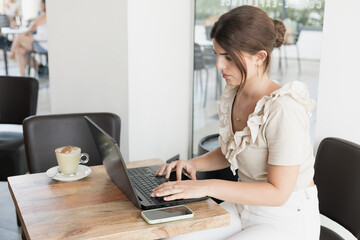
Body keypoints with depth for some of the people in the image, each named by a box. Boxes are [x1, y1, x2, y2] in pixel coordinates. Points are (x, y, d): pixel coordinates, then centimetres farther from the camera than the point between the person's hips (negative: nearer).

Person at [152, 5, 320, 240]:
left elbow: (278, 192, -24)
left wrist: (208, 187, -29)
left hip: (287, 220, -7)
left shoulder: (283, 109, -25)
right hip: (245, 206, 7)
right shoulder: (232, 95, -1)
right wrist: (195, 163, -4)